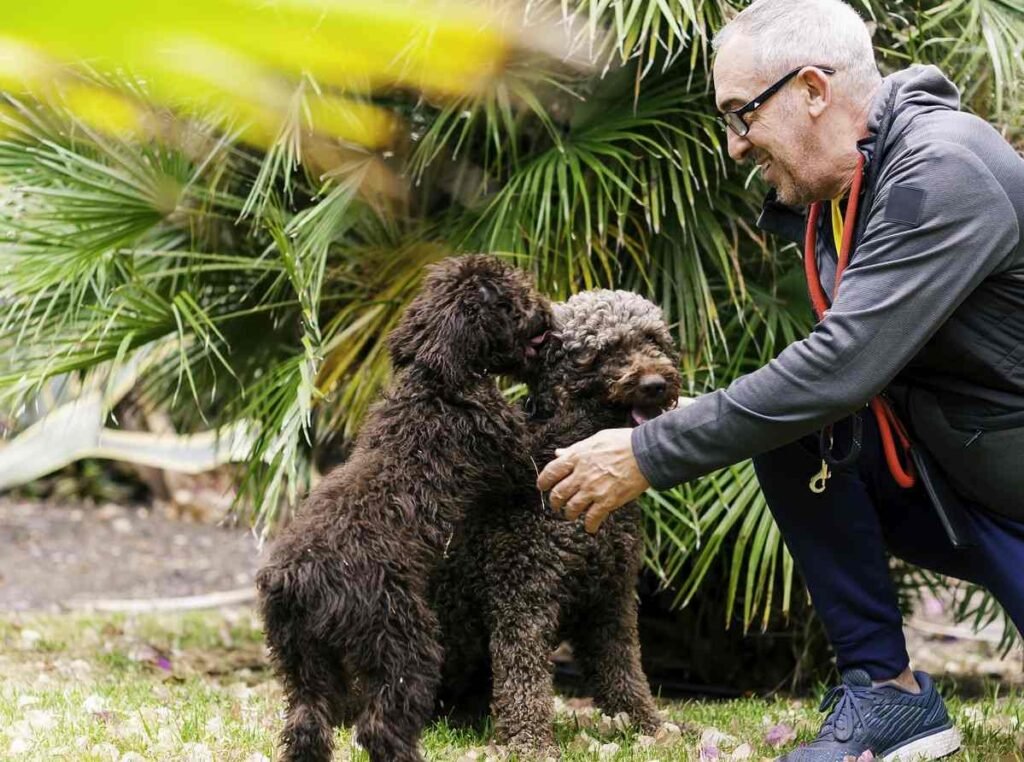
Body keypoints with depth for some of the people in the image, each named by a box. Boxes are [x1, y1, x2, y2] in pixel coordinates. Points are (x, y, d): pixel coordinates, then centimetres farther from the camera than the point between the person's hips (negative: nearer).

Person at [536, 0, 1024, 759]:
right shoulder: (834, 195, 3)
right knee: (786, 427, -8)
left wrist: (650, 454, -23)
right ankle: (885, 689, -3)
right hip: (951, 485, 7)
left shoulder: (946, 173, -23)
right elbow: (842, 365, 8)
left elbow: (842, 365, -29)